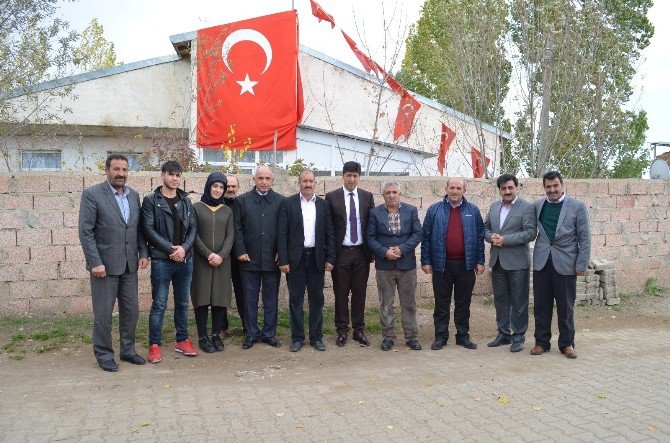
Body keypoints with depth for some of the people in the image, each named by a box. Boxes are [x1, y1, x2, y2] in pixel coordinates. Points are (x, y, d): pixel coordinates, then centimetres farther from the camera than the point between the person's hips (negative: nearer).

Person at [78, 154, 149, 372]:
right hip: (105, 264, -5)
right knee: (103, 313, 3)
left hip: (129, 264, 5)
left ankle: (128, 350, 26)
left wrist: (143, 253, 4)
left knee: (131, 311, 11)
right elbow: (85, 232, -11)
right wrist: (95, 263, -16)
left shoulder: (134, 195, 10)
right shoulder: (92, 194, -8)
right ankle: (104, 355, 18)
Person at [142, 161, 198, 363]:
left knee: (182, 303, 12)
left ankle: (182, 341, 23)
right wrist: (171, 249, -14)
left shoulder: (186, 201, 10)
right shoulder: (151, 200, -2)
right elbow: (149, 229, -9)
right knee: (159, 305, 0)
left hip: (185, 259, 4)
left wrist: (184, 248, -11)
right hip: (161, 260, -4)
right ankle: (155, 344, 11)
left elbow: (193, 228, 7)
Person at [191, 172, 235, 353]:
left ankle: (216, 334, 12)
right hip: (201, 260, -2)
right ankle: (202, 337, 6)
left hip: (222, 261, 2)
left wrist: (221, 255, -11)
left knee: (220, 298, 2)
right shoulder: (196, 208, 3)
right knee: (202, 298, -1)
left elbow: (230, 236, 4)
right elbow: (194, 234, -3)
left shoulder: (227, 211, 11)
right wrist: (209, 254, -13)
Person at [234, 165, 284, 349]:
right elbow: (237, 228, 2)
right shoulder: (242, 200, 5)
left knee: (271, 298, 8)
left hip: (272, 259, 0)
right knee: (250, 298, 7)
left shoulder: (281, 201, 5)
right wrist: (241, 251, -5)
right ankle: (251, 334, 18)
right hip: (249, 258, 0)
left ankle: (269, 333, 19)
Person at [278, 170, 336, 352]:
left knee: (317, 299, 8)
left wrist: (330, 259, -1)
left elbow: (330, 233, 7)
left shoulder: (323, 205, 7)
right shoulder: (288, 203, 1)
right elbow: (282, 233, -3)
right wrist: (283, 260, -9)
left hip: (317, 258, 2)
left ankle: (316, 337, 18)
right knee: (295, 300, 5)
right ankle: (297, 338, 14)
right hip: (295, 258, -2)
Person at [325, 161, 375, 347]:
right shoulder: (332, 197, 0)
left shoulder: (367, 197, 6)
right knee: (341, 293, 5)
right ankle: (342, 331, 16)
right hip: (341, 252, -2)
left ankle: (359, 330, 19)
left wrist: (372, 250, 3)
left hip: (361, 252, 2)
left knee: (360, 293, 8)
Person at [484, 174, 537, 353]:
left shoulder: (527, 207, -7)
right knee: (500, 300, 13)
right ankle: (503, 334, 24)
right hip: (497, 262, 6)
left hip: (517, 262, -5)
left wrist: (505, 240, -19)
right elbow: (486, 228, 15)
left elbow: (530, 233, -15)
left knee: (519, 302, 3)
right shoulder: (494, 206, 11)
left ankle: (518, 337, 14)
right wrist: (491, 237, -8)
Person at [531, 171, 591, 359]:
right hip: (541, 263, 3)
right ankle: (541, 342, 19)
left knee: (565, 307, 5)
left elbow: (585, 238, -3)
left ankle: (567, 344, 18)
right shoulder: (537, 205, 7)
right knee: (541, 306, 8)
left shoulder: (577, 207, -2)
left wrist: (581, 265, -7)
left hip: (565, 264, -3)